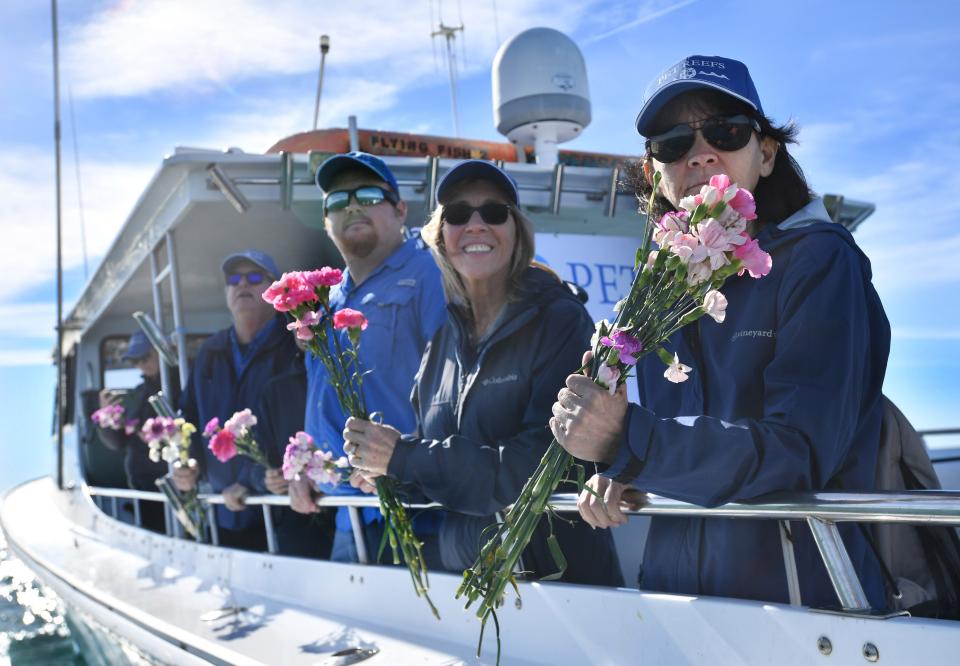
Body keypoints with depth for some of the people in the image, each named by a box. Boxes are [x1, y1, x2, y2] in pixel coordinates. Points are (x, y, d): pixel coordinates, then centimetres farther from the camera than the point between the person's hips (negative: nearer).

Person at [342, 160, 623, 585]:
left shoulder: (560, 321, -13)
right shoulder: (445, 339, 5)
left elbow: (543, 466, -22)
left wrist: (402, 456, -20)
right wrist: (384, 468, -10)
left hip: (560, 576, -5)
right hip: (462, 571, 5)